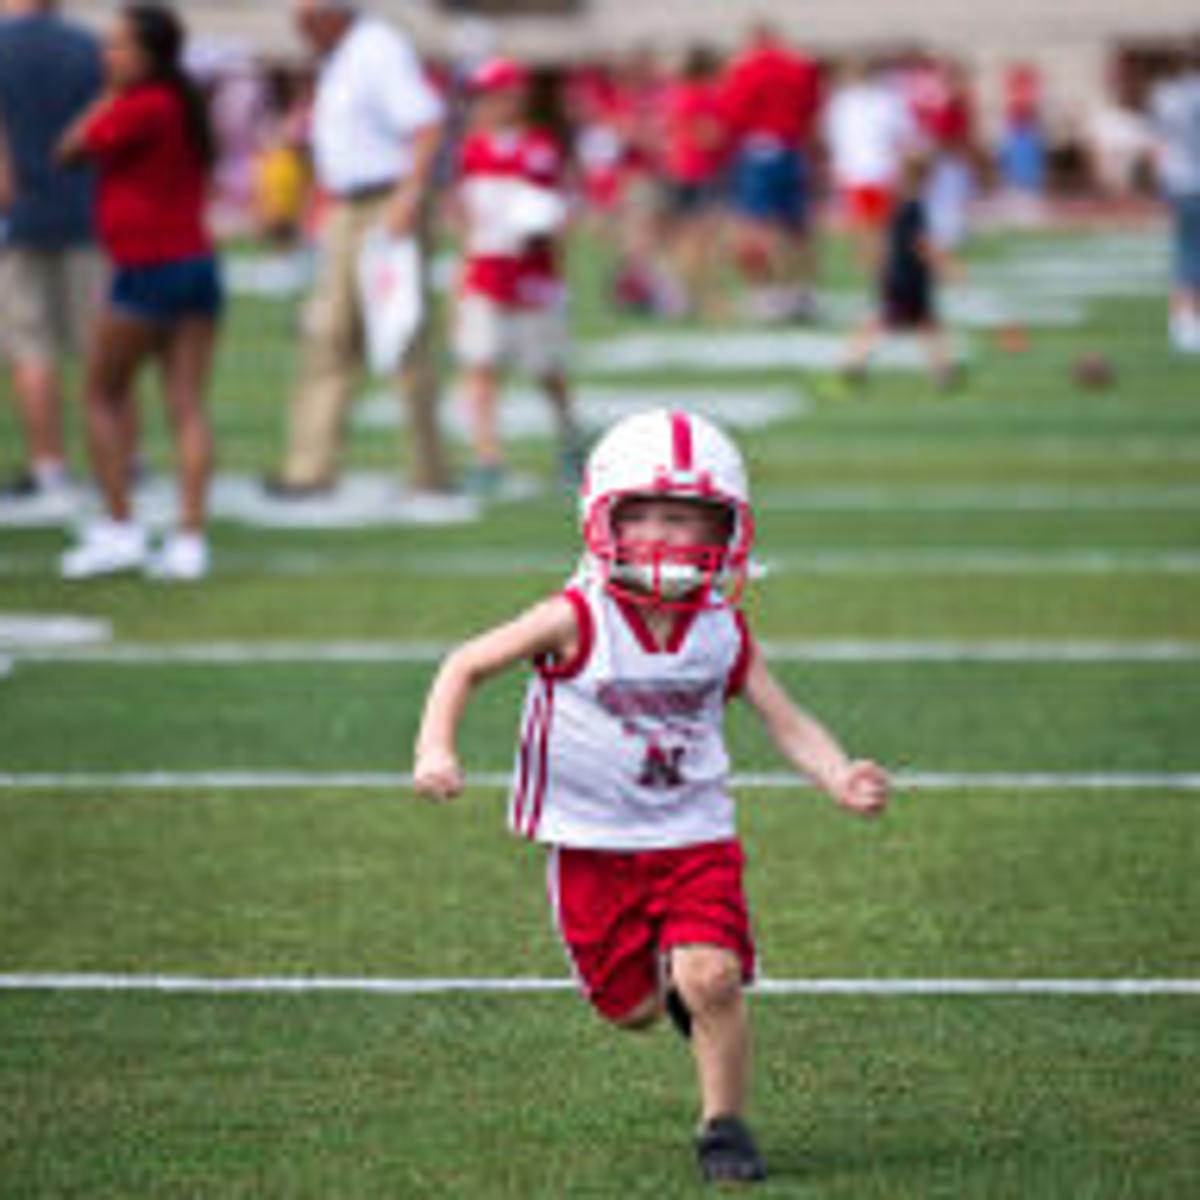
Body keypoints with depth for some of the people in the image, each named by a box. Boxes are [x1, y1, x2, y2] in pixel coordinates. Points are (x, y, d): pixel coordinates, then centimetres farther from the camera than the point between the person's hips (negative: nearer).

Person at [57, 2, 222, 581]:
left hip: (147, 272, -8)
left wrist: (110, 94, 3)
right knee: (187, 406, 3)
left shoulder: (143, 108, -14)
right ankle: (190, 539, -1)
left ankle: (119, 527, 3)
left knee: (103, 393, 6)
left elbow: (72, 148, -7)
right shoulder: (185, 109, 13)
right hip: (199, 266, 8)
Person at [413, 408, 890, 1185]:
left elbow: (788, 723, 1)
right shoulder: (578, 622, -12)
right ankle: (665, 976, 43)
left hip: (696, 837, 1)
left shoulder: (723, 634, -4)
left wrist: (841, 779, -17)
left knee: (710, 979, -19)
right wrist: (436, 750, -19)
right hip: (594, 844, 0)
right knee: (634, 1010, 6)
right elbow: (467, 667, -5)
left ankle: (725, 1123, 2)